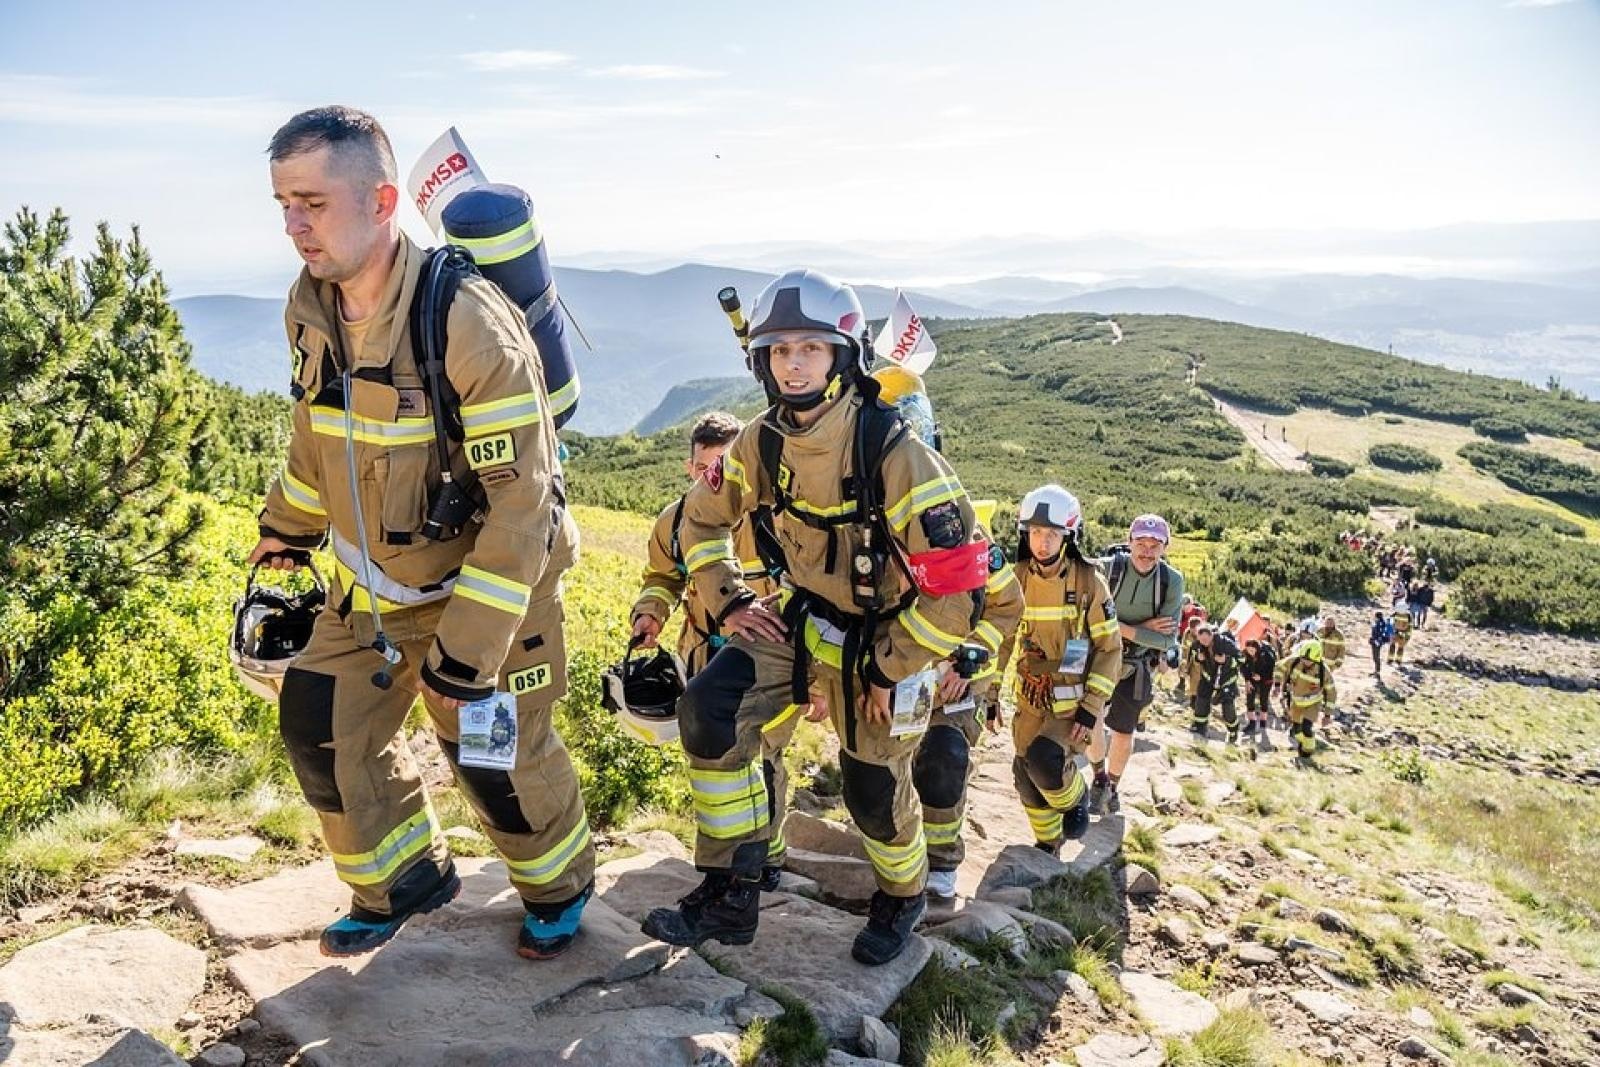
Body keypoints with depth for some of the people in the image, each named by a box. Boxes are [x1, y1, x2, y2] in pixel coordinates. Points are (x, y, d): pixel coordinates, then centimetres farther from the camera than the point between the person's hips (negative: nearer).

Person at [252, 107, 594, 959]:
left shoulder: (469, 324, -29)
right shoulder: (310, 308, -5)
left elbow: (521, 499, -28)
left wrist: (469, 650, -27)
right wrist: (287, 525, 26)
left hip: (481, 584, -7)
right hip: (370, 585, 7)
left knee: (497, 755, 5)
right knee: (323, 726, 10)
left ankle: (558, 888, 36)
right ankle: (404, 883, 34)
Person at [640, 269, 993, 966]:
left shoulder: (893, 452, -26)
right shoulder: (763, 444, -9)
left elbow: (958, 580, -25)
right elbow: (702, 517, 10)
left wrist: (887, 670, -17)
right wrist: (730, 602, -2)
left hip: (882, 638, -4)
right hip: (802, 618, 4)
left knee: (873, 789, 7)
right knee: (708, 711, -18)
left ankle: (902, 897, 43)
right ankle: (730, 896, -2)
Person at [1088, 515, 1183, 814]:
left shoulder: (1172, 581, -14)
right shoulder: (1108, 568, -20)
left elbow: (1168, 639, -17)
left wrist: (1124, 629, -25)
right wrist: (1144, 627, -25)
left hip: (1136, 666, 2)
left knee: (1124, 732, 11)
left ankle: (1113, 786, 37)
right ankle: (1099, 778, 13)